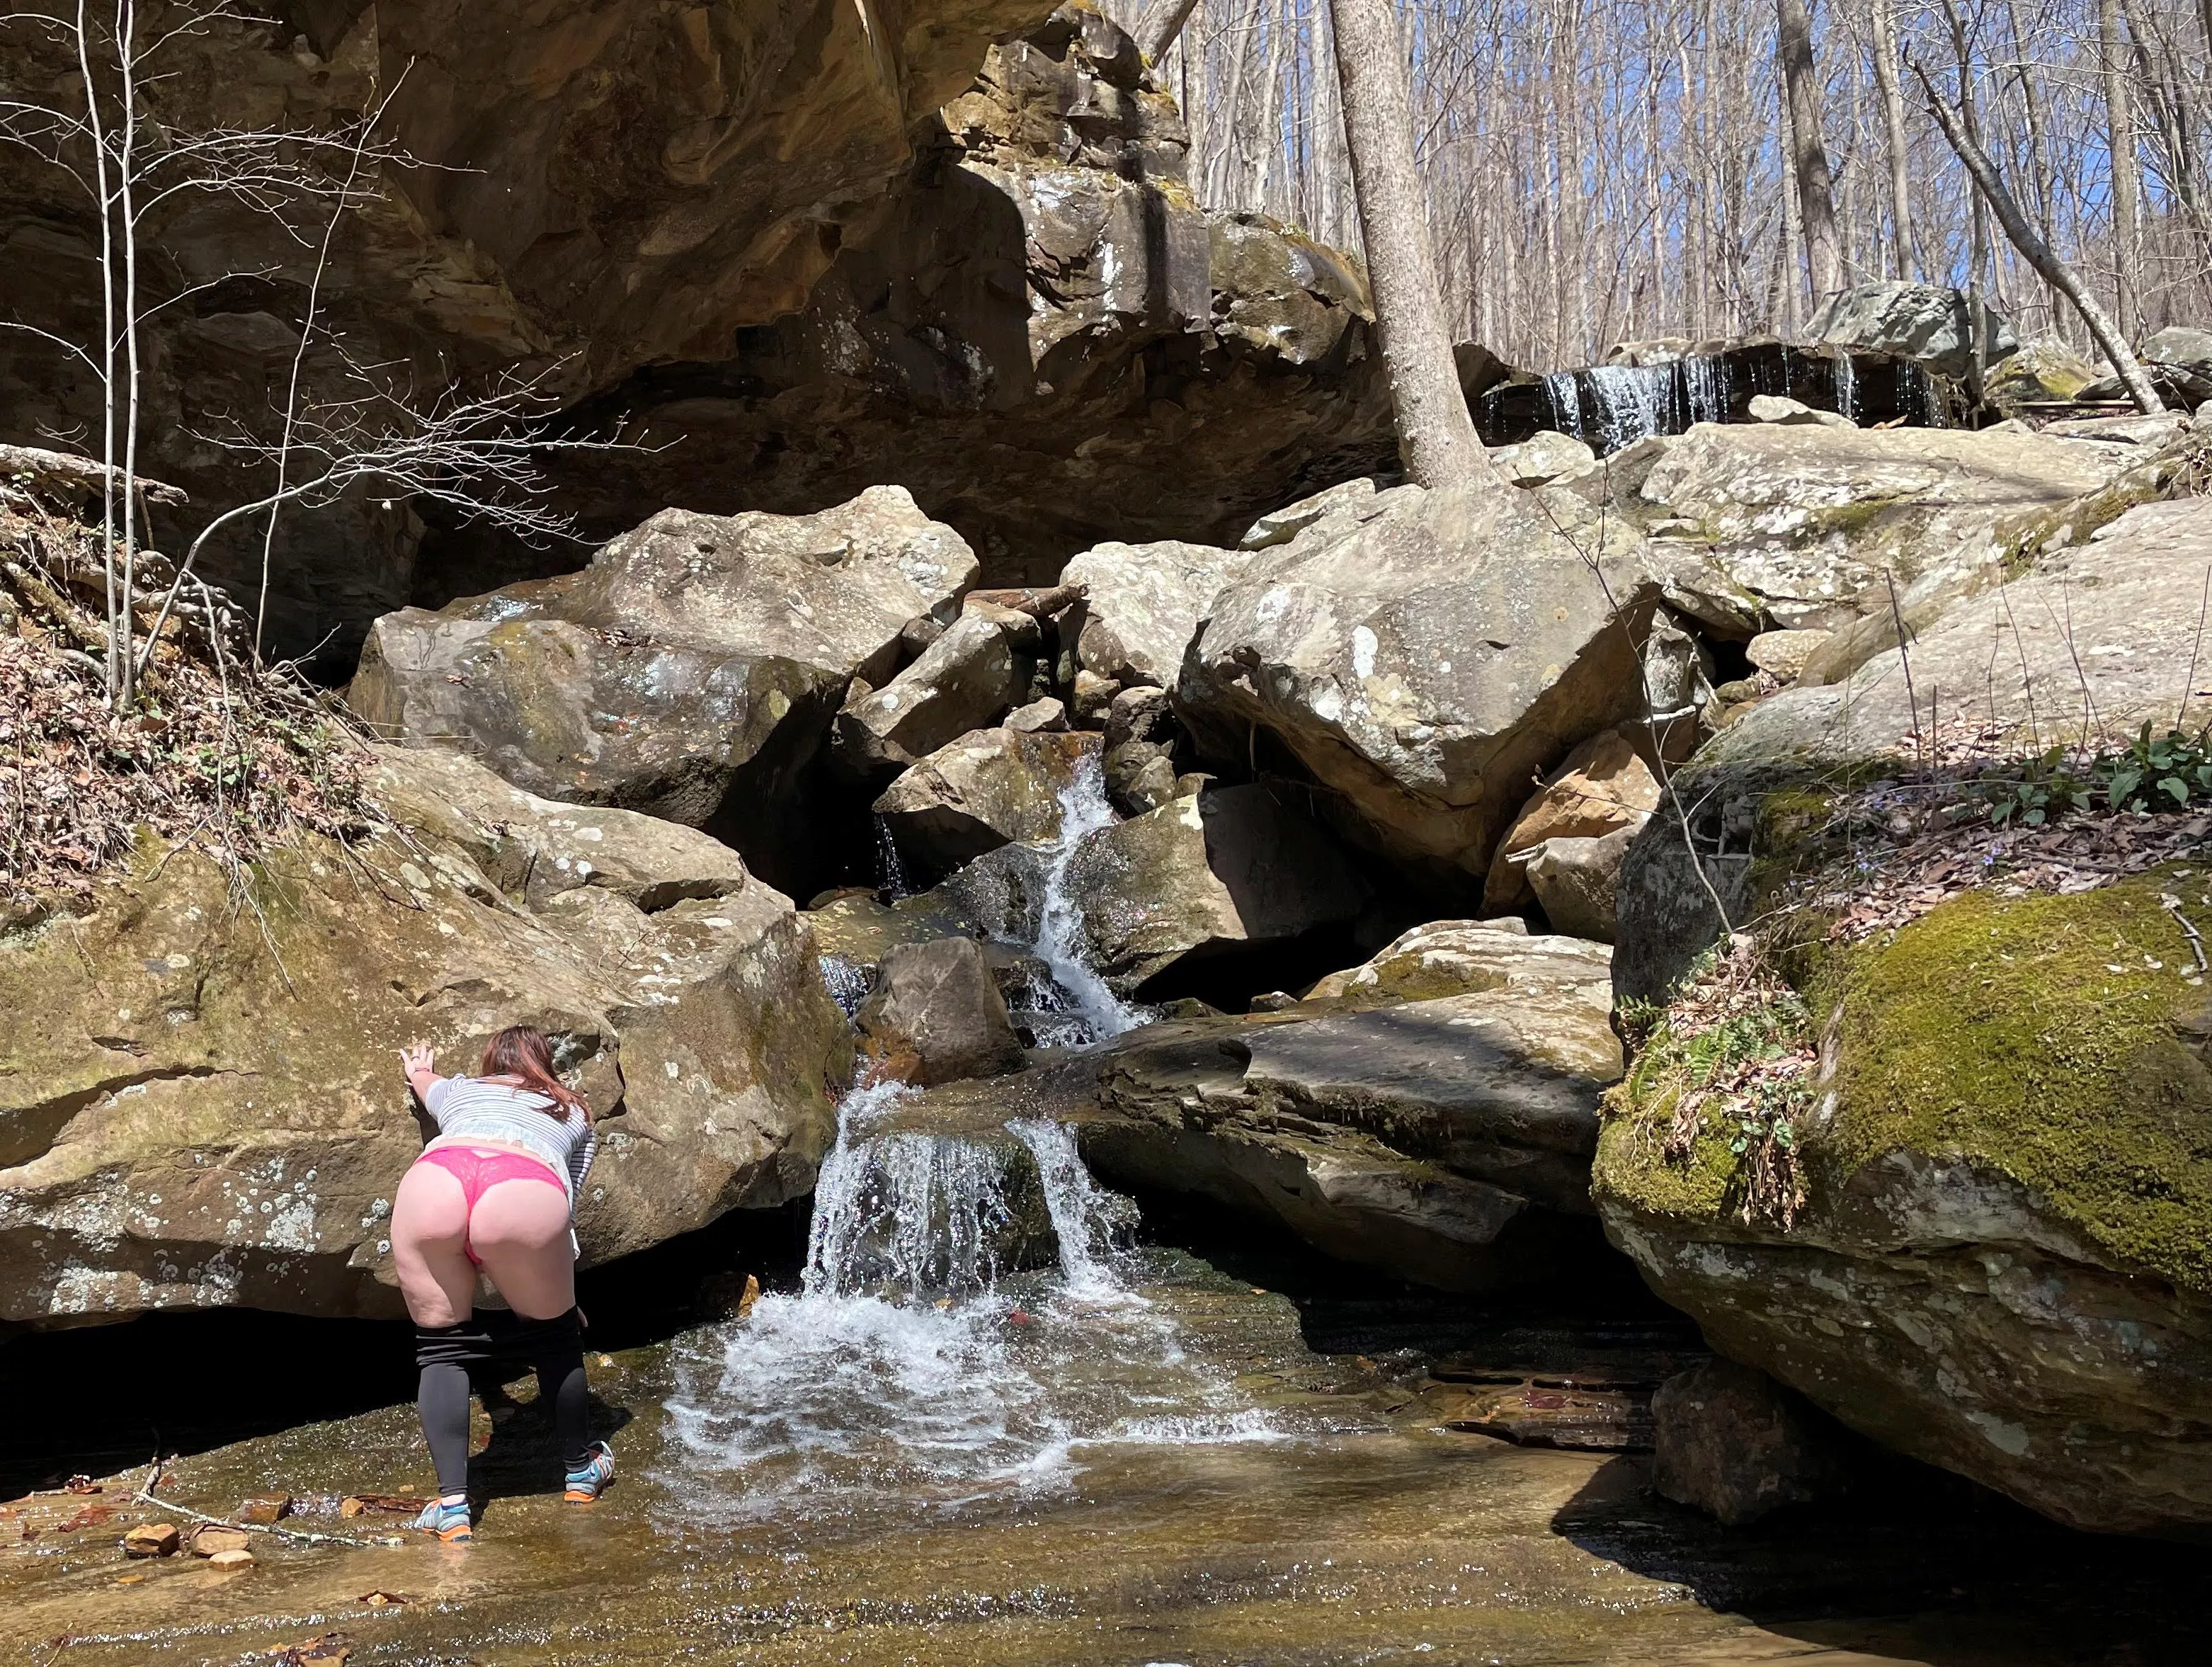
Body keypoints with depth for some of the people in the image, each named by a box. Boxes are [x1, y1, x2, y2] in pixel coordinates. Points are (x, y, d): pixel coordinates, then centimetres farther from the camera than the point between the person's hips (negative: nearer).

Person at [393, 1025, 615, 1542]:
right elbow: (569, 1201, 35)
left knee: (442, 1347, 16)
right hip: (525, 1194, -1)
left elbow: (425, 1081, 64)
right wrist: (555, 1281, 50)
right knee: (553, 1337, 21)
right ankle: (581, 1470, 35)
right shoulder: (573, 1113, 37)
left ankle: (452, 1505, 8)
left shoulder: (458, 1090, 41)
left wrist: (418, 1072, 88)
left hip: (432, 1182, 1)